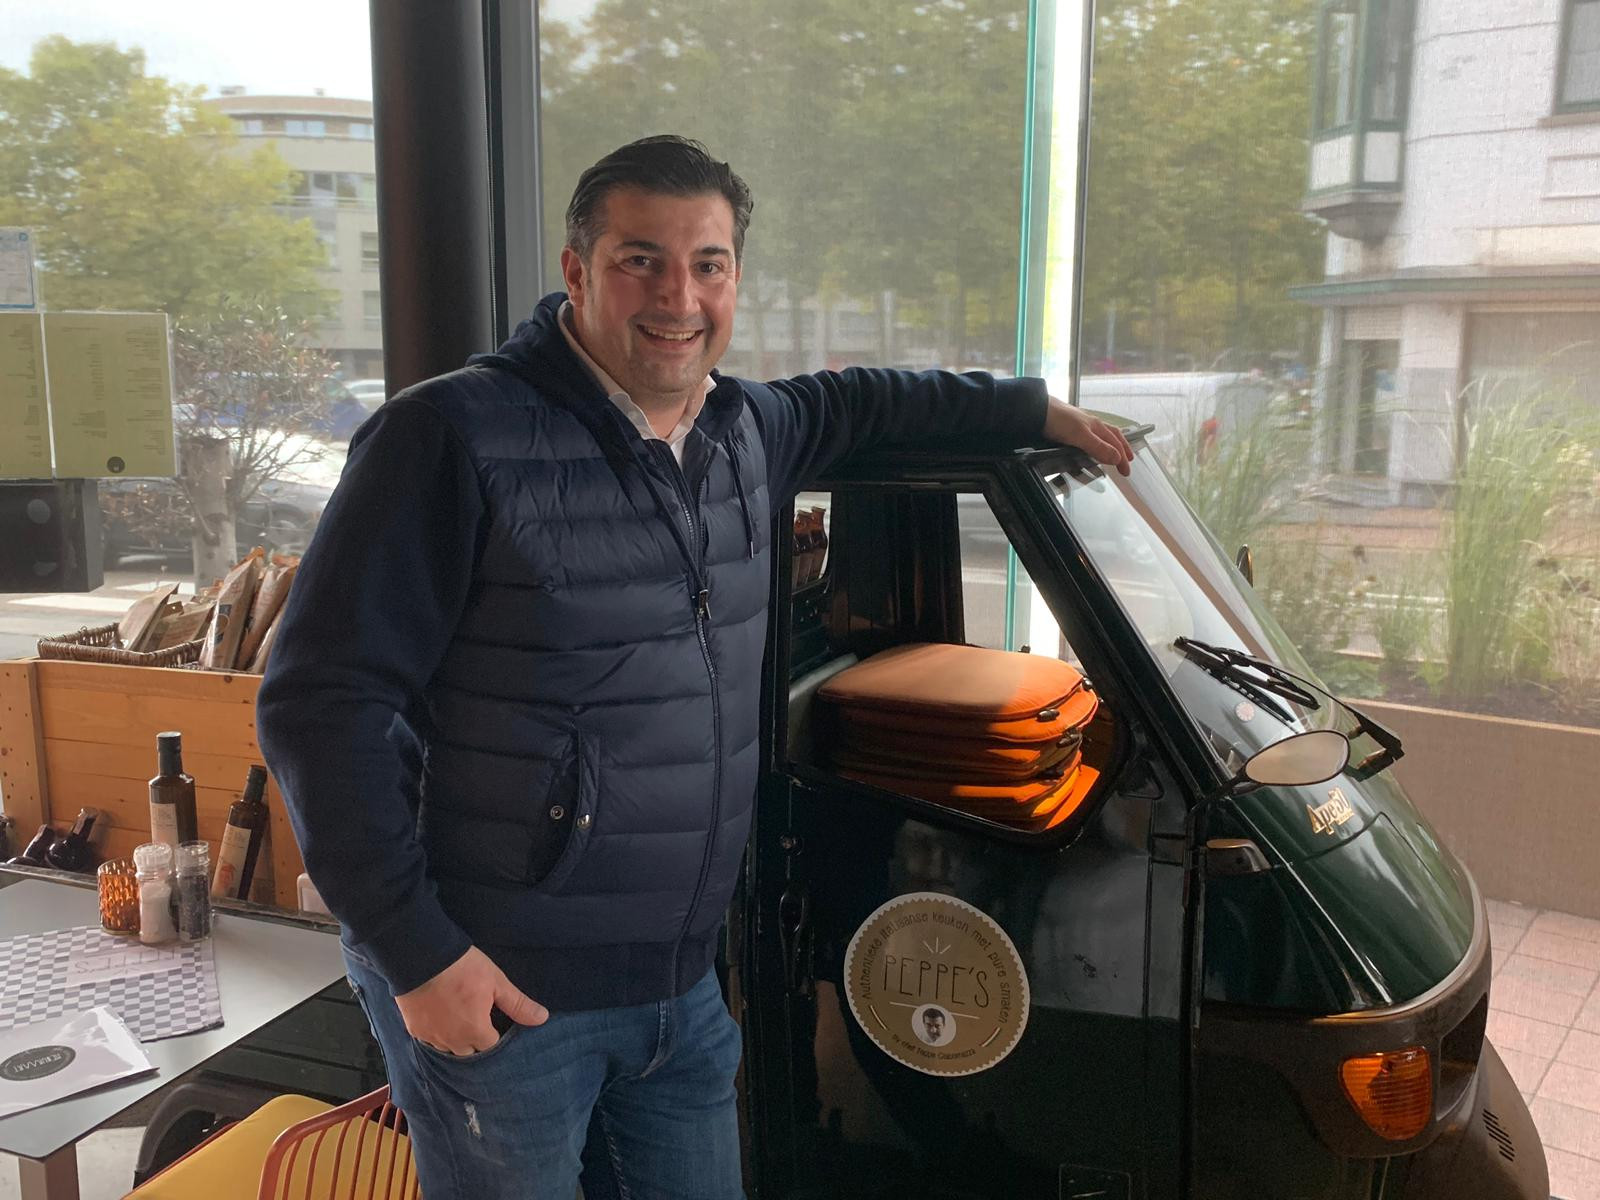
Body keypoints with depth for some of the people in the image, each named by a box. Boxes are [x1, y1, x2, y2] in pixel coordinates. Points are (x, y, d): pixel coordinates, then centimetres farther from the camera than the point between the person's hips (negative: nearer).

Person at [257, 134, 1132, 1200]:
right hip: (493, 992, -6)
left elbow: (846, 404, 29)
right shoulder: (454, 438, -16)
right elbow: (322, 703, -16)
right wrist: (417, 953, -18)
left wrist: (1033, 410, 29)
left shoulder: (745, 432, 5)